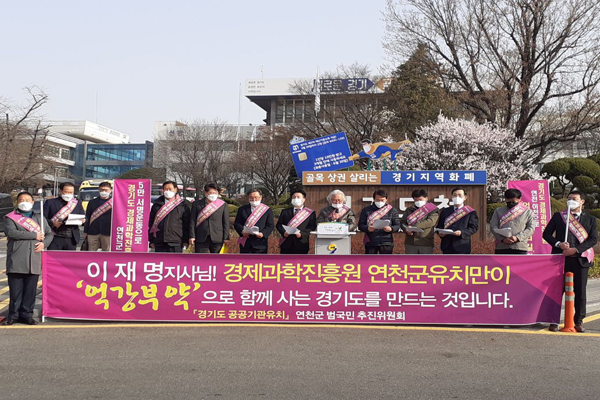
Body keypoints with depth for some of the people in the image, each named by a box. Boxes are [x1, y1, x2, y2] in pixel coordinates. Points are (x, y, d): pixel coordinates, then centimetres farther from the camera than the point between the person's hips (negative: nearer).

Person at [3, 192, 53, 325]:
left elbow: (49, 233, 19)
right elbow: (10, 232, -13)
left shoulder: (40, 218, 19)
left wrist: (44, 243, -3)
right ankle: (13, 315, 10)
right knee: (15, 290, 0)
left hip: (34, 262, 3)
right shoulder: (10, 218, 5)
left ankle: (26, 314, 13)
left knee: (30, 290, 4)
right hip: (16, 261, -3)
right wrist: (34, 235, -11)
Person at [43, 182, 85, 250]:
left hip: (71, 240, 2)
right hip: (55, 239, -2)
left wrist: (82, 220, -9)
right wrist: (52, 223, -17)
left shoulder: (77, 203, 13)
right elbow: (43, 218, 2)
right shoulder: (50, 202, 5)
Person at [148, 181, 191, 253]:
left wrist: (185, 240, -3)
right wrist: (151, 240, 8)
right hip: (159, 242, 3)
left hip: (176, 242, -3)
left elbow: (186, 224, 3)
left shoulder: (182, 205, 4)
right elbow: (151, 223, 13)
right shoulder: (157, 205, 11)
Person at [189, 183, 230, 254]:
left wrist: (226, 238, -2)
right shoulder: (196, 204, 6)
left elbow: (226, 223, 3)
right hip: (201, 239, 0)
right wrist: (192, 236, -3)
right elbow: (192, 221, 4)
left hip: (217, 239, 0)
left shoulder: (223, 205, 4)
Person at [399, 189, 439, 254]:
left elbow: (430, 222, -14)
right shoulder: (409, 209, 15)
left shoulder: (433, 209, 1)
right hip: (410, 243, 4)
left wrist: (414, 226, -22)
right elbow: (402, 222, 13)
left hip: (426, 243, -3)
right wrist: (406, 230, -10)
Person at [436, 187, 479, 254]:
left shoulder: (470, 212, 5)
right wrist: (440, 232, -8)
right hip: (447, 246, 3)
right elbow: (439, 226, 15)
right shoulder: (445, 211, 17)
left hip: (462, 247, -3)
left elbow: (474, 228, -4)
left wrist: (461, 232, -21)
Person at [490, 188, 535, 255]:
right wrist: (502, 239, -12)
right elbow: (493, 227, 6)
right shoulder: (498, 211, 15)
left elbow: (531, 228, 2)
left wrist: (517, 238, -14)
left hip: (520, 247, -1)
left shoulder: (527, 212, 11)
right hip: (501, 247, 1)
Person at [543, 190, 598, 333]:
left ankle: (579, 321, 17)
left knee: (580, 291, 5)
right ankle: (554, 321, 7)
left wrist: (576, 250, -13)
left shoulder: (590, 219, 9)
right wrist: (558, 244, -12)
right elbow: (547, 233, 6)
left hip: (580, 259, 0)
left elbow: (593, 239, -1)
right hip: (560, 258, 0)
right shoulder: (558, 216, 9)